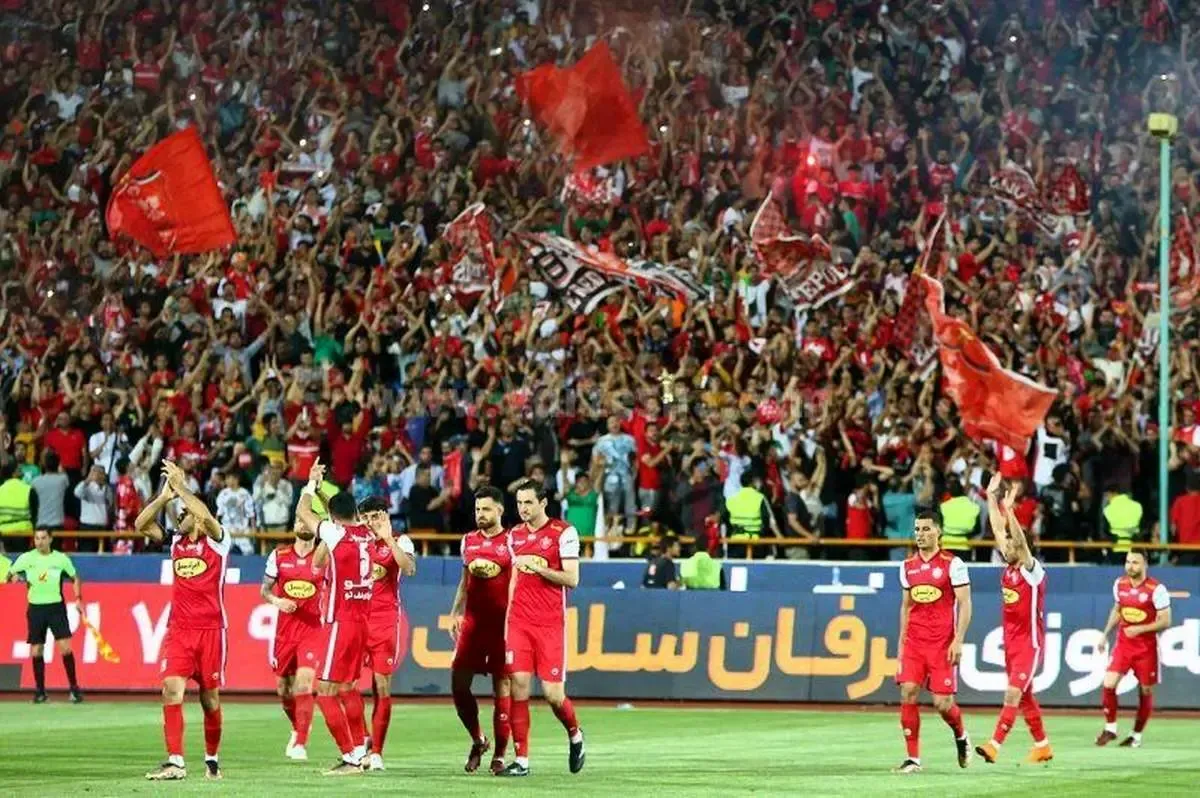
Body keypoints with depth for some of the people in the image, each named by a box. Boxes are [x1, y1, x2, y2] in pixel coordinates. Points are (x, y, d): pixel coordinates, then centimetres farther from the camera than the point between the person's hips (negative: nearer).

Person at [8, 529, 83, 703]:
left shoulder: (61, 559, 0)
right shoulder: (26, 558, 0)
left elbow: (75, 578, 12)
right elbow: (9, 574, 2)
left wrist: (78, 598, -2)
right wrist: (13, 576, -22)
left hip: (56, 607, -1)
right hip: (36, 608, 1)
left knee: (65, 648, -11)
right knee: (36, 651, 3)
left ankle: (74, 688, -3)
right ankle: (40, 690, 15)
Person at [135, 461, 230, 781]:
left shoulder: (216, 541, -2)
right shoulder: (175, 542, 12)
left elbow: (206, 517, -23)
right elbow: (141, 525, 3)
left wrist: (181, 488, -17)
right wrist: (165, 496, -6)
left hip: (210, 629, -3)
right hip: (178, 629, 3)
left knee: (209, 697, 5)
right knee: (172, 688, -14)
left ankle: (211, 759, 23)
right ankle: (175, 761, -17)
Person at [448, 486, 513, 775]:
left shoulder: (511, 542, -3)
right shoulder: (469, 541, 12)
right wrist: (455, 613, 14)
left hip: (502, 623, -5)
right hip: (472, 621, 5)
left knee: (502, 686, -2)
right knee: (458, 681, -1)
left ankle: (499, 754, 4)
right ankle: (477, 740, 19)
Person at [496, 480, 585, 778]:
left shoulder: (563, 533, -5)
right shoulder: (515, 534, 12)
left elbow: (572, 579, -9)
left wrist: (536, 566, -17)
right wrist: (508, 615, 16)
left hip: (550, 624, -4)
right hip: (519, 622, 4)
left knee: (553, 693, -5)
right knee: (519, 685, -7)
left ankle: (575, 735, 26)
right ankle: (521, 759, -5)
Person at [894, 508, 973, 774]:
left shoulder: (952, 564, -5)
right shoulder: (908, 566, 10)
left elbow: (964, 604, -7)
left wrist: (958, 640, -14)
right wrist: (902, 640, 14)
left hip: (942, 642, -4)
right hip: (914, 640, 4)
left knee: (942, 702, -5)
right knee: (907, 693, -9)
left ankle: (961, 736, 28)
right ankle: (913, 758, -4)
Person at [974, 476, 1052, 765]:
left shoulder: (1032, 570, -12)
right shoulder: (1009, 567, 7)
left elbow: (1021, 541, -29)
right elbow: (998, 529, 9)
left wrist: (1009, 509, -36)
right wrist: (991, 497, 7)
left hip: (1030, 641, -9)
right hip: (1011, 641, 9)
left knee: (1014, 693, -16)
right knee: (1025, 696, 13)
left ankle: (994, 746, -25)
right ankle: (1042, 746, 23)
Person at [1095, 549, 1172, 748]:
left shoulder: (1156, 589, -15)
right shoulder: (1119, 585, 1)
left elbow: (1165, 621, -13)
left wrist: (1140, 629, -22)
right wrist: (1105, 635, 15)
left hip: (1146, 646, -4)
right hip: (1123, 642, 4)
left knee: (1146, 691, 5)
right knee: (1108, 684, -11)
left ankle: (1137, 736, 20)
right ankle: (1110, 728, 5)